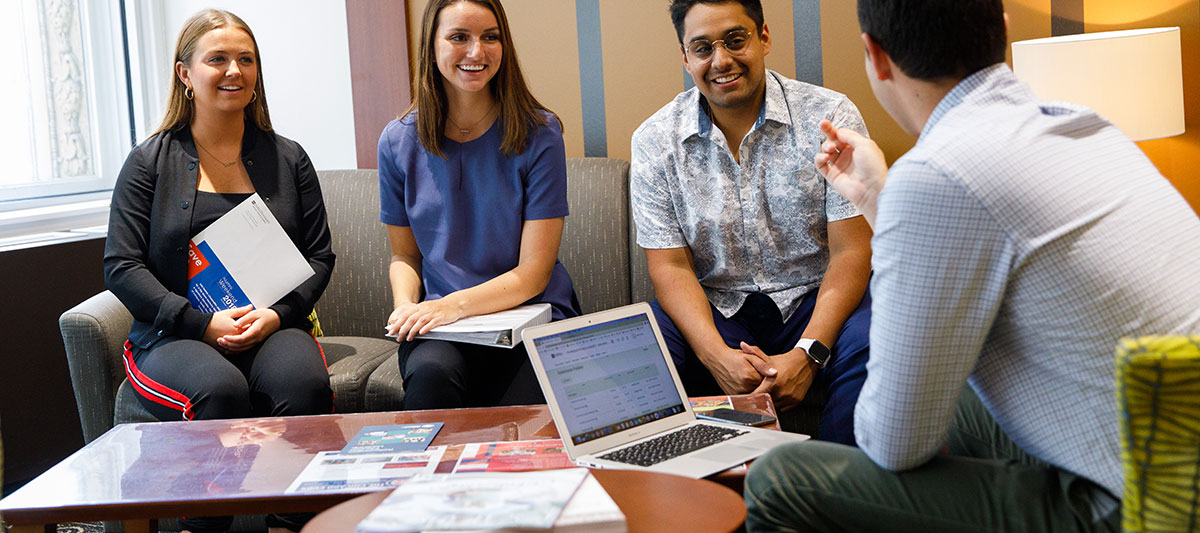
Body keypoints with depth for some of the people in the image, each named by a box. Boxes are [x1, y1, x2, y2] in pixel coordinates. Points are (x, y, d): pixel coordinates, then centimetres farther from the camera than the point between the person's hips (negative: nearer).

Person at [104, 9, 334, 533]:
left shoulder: (288, 159, 14)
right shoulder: (149, 162, 7)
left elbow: (319, 255, 12)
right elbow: (122, 265, 0)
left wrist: (277, 314, -9)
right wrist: (203, 322, -13)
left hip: (273, 328, 2)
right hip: (173, 337, -1)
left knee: (304, 380, -32)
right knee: (220, 390, -35)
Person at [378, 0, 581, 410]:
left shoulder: (538, 134, -3)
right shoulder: (400, 141, 5)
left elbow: (534, 272, -6)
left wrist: (454, 305, -21)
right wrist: (405, 307, -7)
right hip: (442, 331, 2)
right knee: (431, 374, -33)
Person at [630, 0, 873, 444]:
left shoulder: (830, 117, -6)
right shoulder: (654, 141, -1)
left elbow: (852, 253, -9)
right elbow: (671, 267, -4)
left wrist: (807, 353, -25)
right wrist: (717, 355, -23)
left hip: (813, 302, -1)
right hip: (713, 312, 1)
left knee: (871, 347, -33)